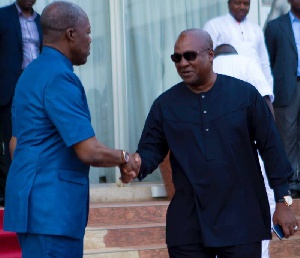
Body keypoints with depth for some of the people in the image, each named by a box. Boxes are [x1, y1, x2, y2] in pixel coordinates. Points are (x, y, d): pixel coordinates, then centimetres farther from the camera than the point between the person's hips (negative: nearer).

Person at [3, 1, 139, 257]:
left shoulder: (31, 73, 15)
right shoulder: (60, 78, -16)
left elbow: (16, 143, 22)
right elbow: (89, 152, -20)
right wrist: (124, 158, -2)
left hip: (36, 204, 10)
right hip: (51, 208, -10)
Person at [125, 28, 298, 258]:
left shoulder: (245, 94, 0)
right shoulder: (165, 105, 6)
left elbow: (271, 147, 0)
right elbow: (150, 150, 5)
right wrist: (137, 165, -20)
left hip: (241, 221, -1)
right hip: (188, 225, 2)